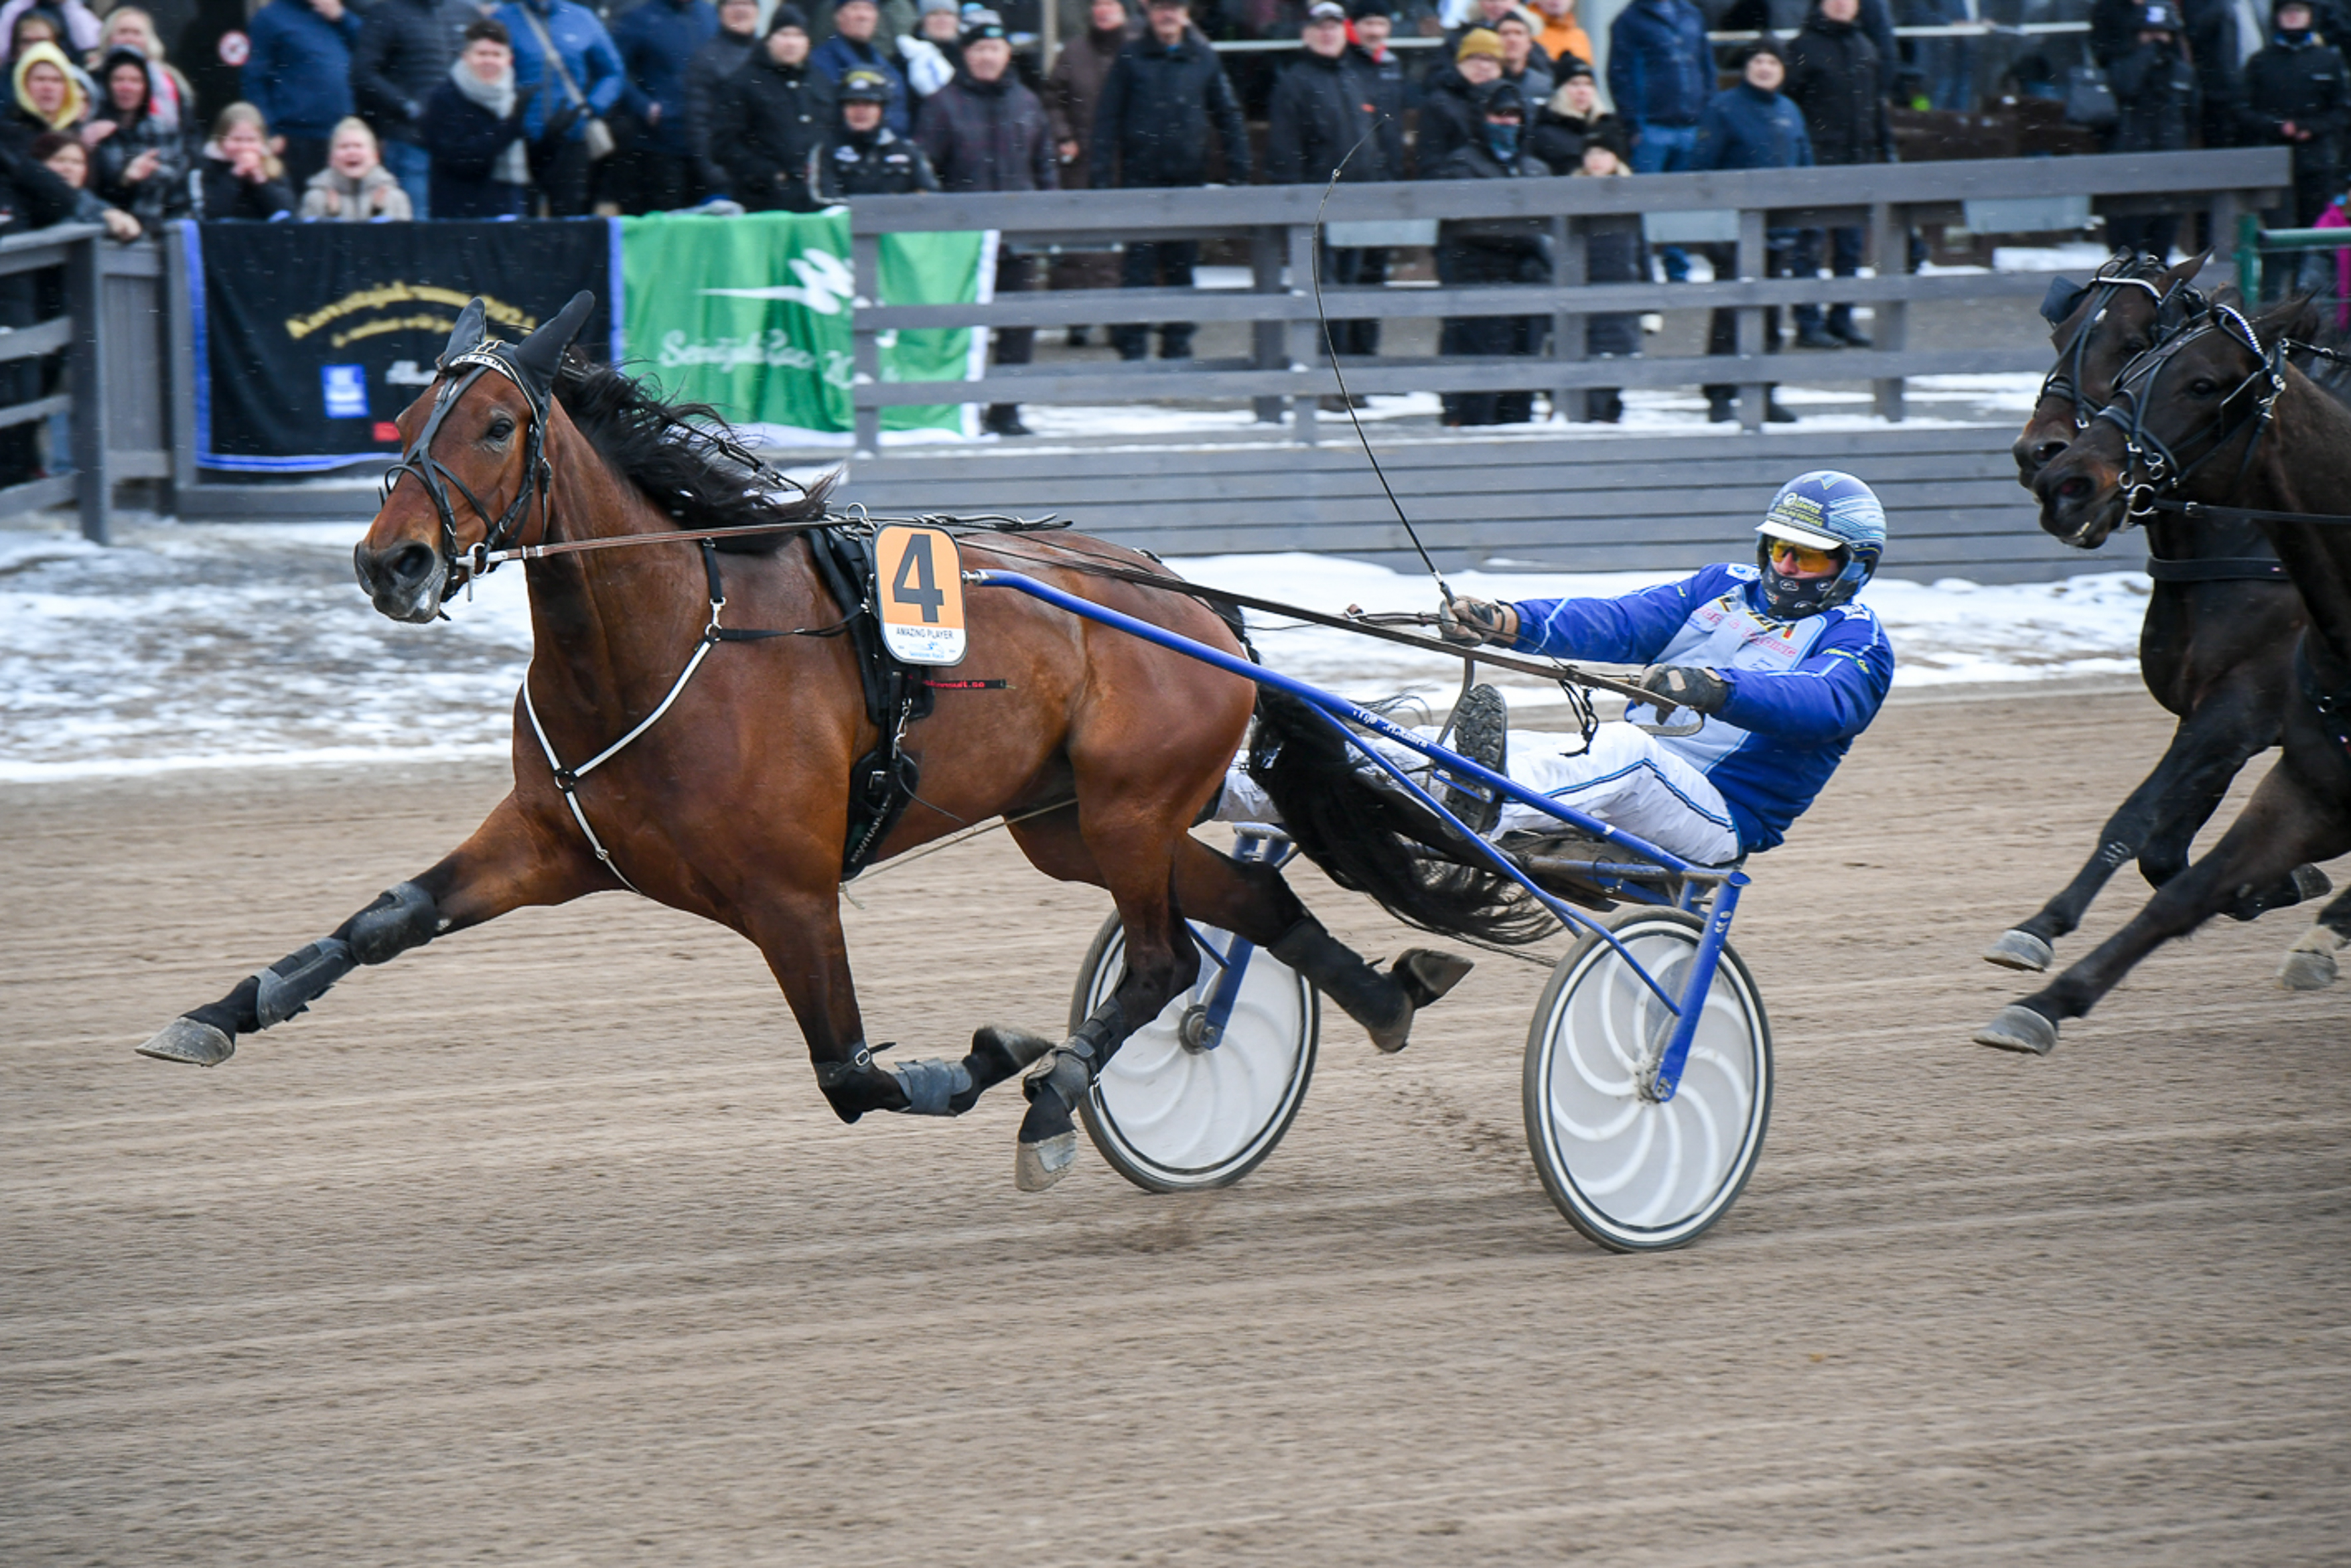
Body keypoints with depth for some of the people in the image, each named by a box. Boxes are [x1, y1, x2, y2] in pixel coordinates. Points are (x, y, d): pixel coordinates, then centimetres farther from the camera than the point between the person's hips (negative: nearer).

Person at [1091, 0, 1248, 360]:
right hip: (1140, 178, -2)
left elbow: (1229, 116, 12)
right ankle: (1131, 344, -1)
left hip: (1188, 179, 2)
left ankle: (1177, 342, 17)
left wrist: (1238, 172, 5)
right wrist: (1100, 178, -8)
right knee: (1138, 266, -5)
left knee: (1182, 265, 8)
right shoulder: (1131, 58, 1)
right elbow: (1107, 121, 0)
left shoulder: (1203, 59, 6)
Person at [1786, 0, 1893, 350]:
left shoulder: (1864, 48, 13)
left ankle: (1842, 318, 17)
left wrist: (1886, 150, 15)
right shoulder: (1805, 47, -6)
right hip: (1817, 163, -6)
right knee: (1810, 246, -3)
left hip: (1858, 162, 6)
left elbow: (1878, 103, 19)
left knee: (1851, 246, 9)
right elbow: (1788, 101, -9)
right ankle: (1808, 324, 0)